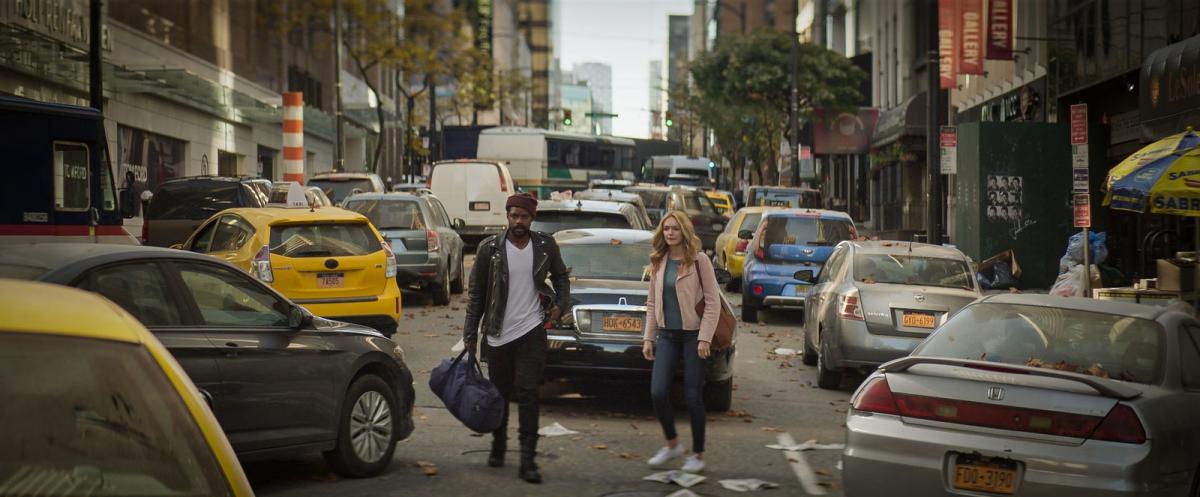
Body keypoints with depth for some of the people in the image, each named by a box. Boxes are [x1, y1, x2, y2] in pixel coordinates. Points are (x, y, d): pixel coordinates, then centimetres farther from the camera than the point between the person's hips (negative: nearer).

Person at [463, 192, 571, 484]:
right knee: (500, 394, 12)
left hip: (531, 331, -1)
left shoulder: (545, 246, 0)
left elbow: (561, 277, 17)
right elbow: (476, 294, 0)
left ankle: (528, 460, -8)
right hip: (498, 334, 1)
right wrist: (470, 335, -1)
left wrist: (560, 304, 0)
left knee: (527, 394, -8)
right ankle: (498, 446, 34)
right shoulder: (490, 249, -5)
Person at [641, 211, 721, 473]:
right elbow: (652, 303, 13)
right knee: (658, 393, -5)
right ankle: (672, 444, 17)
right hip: (667, 335, 4)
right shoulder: (658, 262, 7)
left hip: (692, 335, -4)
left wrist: (704, 338, -15)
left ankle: (698, 454, 15)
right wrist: (648, 338, 8)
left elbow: (713, 301, -9)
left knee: (693, 397, 0)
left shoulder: (699, 260, -8)